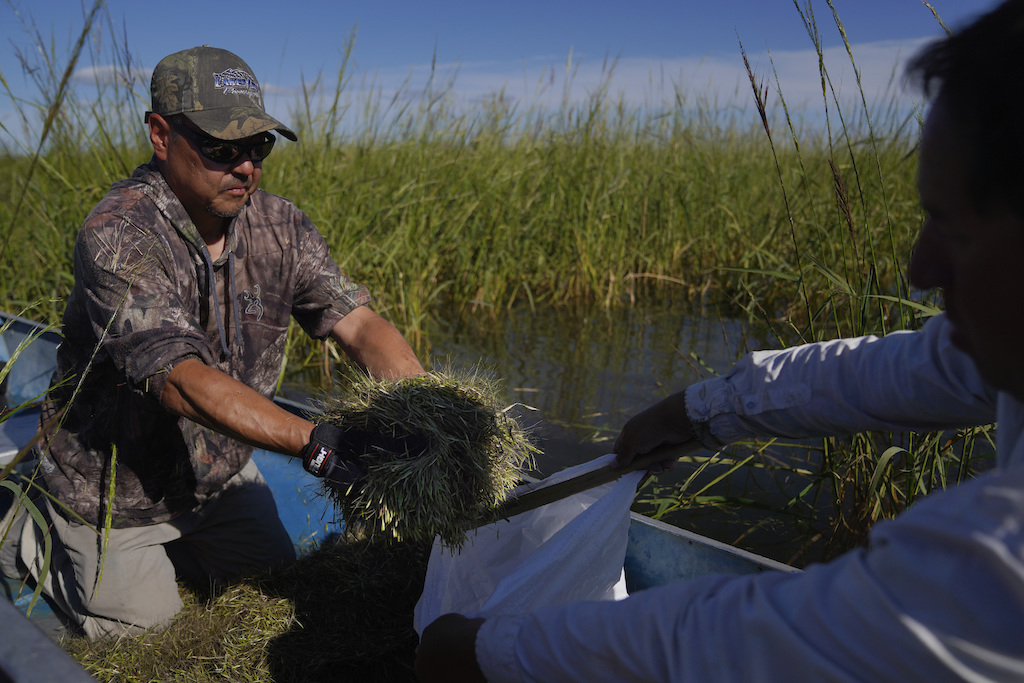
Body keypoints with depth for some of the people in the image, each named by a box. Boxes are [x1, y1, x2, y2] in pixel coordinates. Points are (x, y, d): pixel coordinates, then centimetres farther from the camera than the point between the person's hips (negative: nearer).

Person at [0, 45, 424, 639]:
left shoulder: (280, 226, -12)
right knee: (146, 628, 9)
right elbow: (183, 380, -41)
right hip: (120, 486, -5)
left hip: (221, 471, 6)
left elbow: (359, 324, -20)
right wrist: (315, 443, -52)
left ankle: (160, 548, 37)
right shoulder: (117, 238, -30)